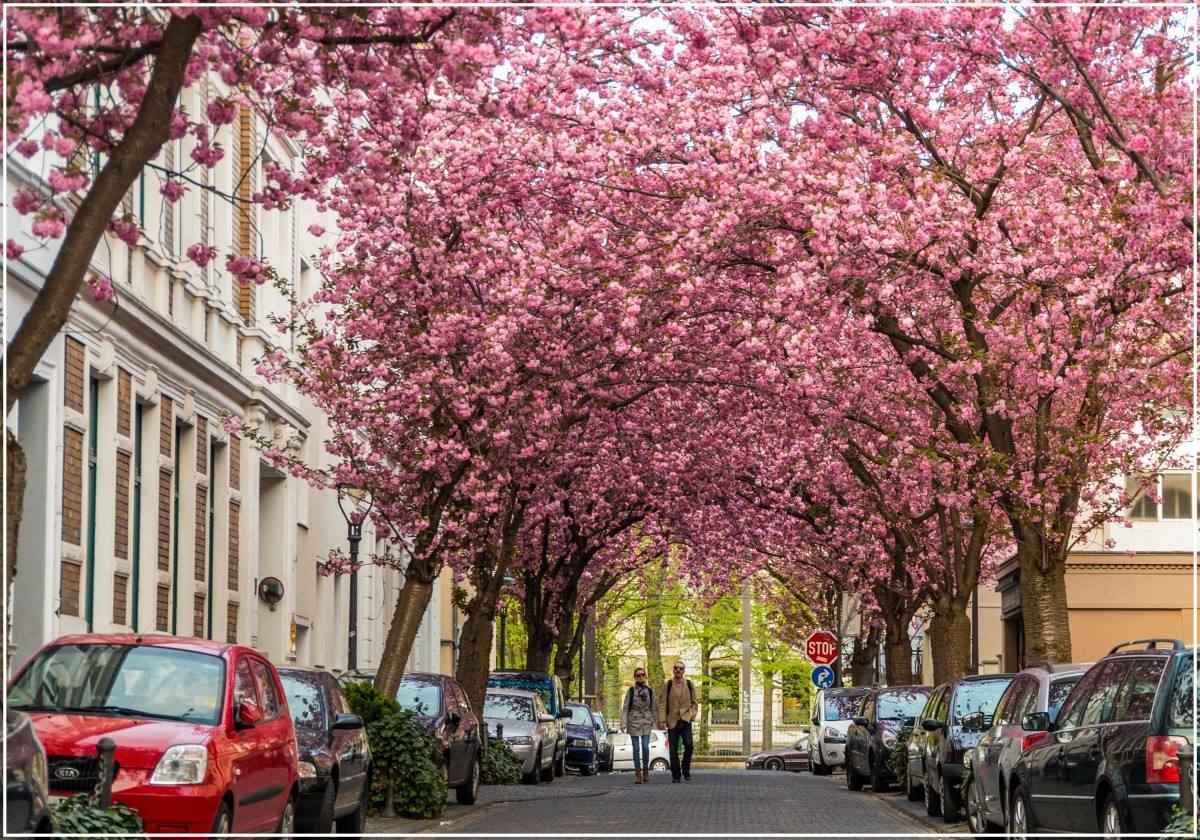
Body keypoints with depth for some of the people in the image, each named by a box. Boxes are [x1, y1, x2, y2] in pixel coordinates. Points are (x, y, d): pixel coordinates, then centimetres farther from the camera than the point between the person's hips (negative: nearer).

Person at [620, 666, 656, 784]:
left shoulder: (650, 690, 5)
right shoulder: (631, 690, -2)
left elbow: (653, 707, 10)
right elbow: (625, 707, -4)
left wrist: (653, 721, 7)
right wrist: (623, 723, -12)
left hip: (646, 721, 1)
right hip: (634, 720, -1)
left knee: (645, 747, -9)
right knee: (636, 748, -1)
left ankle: (645, 770, 9)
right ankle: (638, 774, 5)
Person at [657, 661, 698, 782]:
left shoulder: (689, 684, 7)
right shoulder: (668, 685, 2)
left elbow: (694, 702, 15)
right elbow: (662, 703, -2)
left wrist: (693, 714, -2)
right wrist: (661, 720, -11)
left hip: (686, 720, 0)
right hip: (672, 721, 0)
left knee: (688, 745, -16)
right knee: (673, 750, 0)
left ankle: (686, 770, 2)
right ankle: (676, 775, 10)